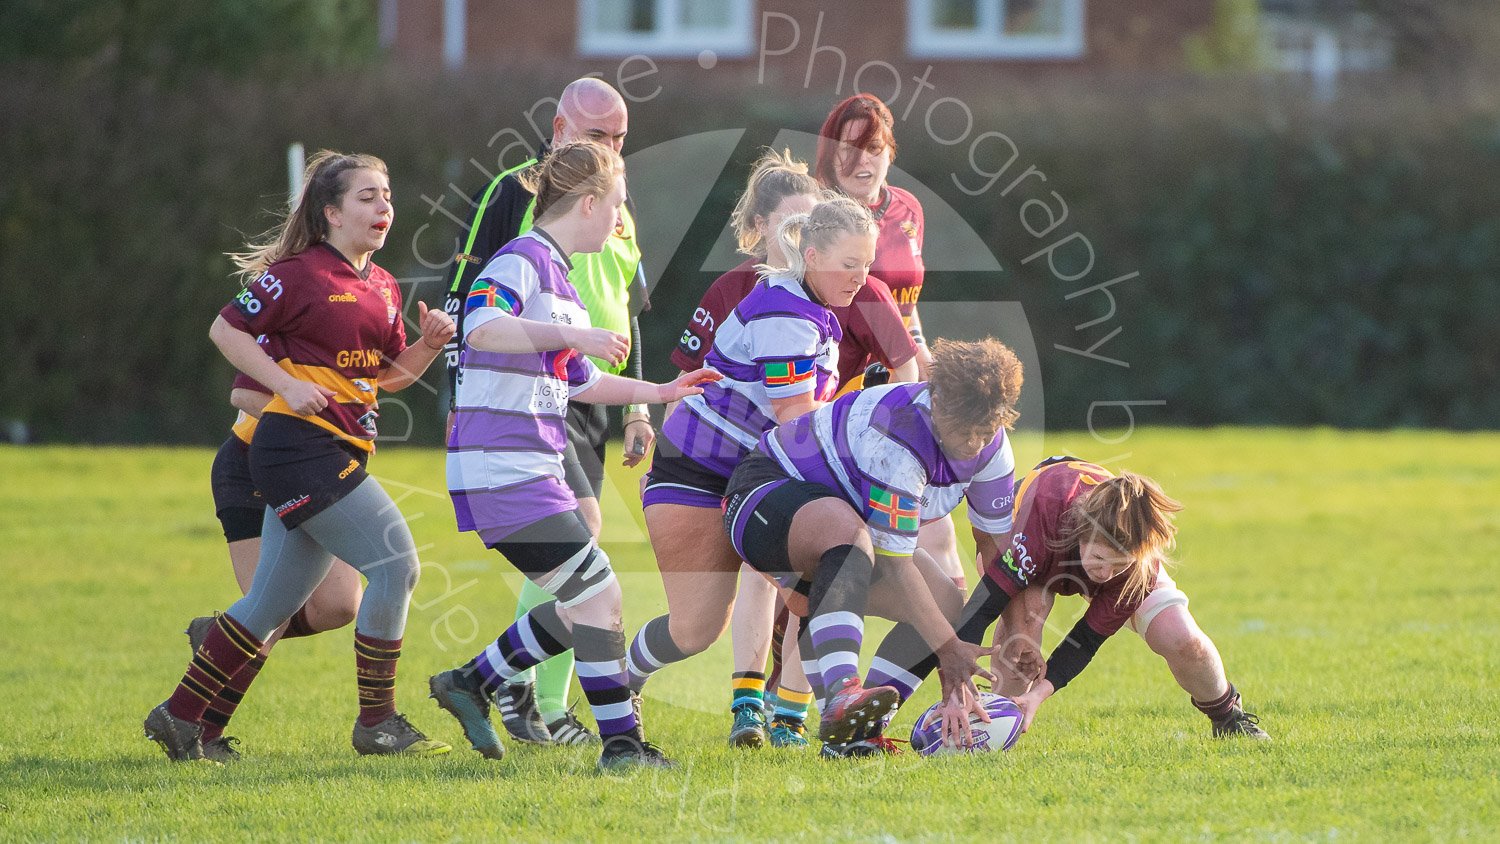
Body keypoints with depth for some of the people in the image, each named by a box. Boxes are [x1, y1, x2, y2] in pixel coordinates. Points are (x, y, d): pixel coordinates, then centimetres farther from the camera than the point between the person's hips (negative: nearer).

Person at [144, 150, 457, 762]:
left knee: (271, 605, 11)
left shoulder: (383, 287, 16)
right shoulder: (299, 274, -8)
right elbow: (226, 330, -6)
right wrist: (290, 386, -14)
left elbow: (389, 374, 21)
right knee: (395, 562, -14)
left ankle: (180, 718, 19)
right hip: (300, 444, -9)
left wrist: (429, 345, 1)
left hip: (340, 454, 9)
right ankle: (377, 724, -7)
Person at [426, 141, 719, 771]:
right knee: (597, 594, -10)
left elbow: (580, 382, 31)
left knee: (581, 607, 12)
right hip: (501, 466, -10)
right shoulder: (522, 260, -10)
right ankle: (622, 743, -6)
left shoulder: (556, 274, 20)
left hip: (532, 469, 10)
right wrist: (572, 334, -35)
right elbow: (481, 326, -31)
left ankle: (471, 683, 23)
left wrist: (657, 392, 30)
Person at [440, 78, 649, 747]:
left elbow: (628, 315, 27)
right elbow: (464, 293, -5)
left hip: (589, 397, 7)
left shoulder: (616, 212, 18)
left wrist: (636, 406, 20)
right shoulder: (514, 193, -4)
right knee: (579, 522, -22)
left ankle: (548, 710, 8)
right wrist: (466, 396, -10)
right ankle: (515, 673, -14)